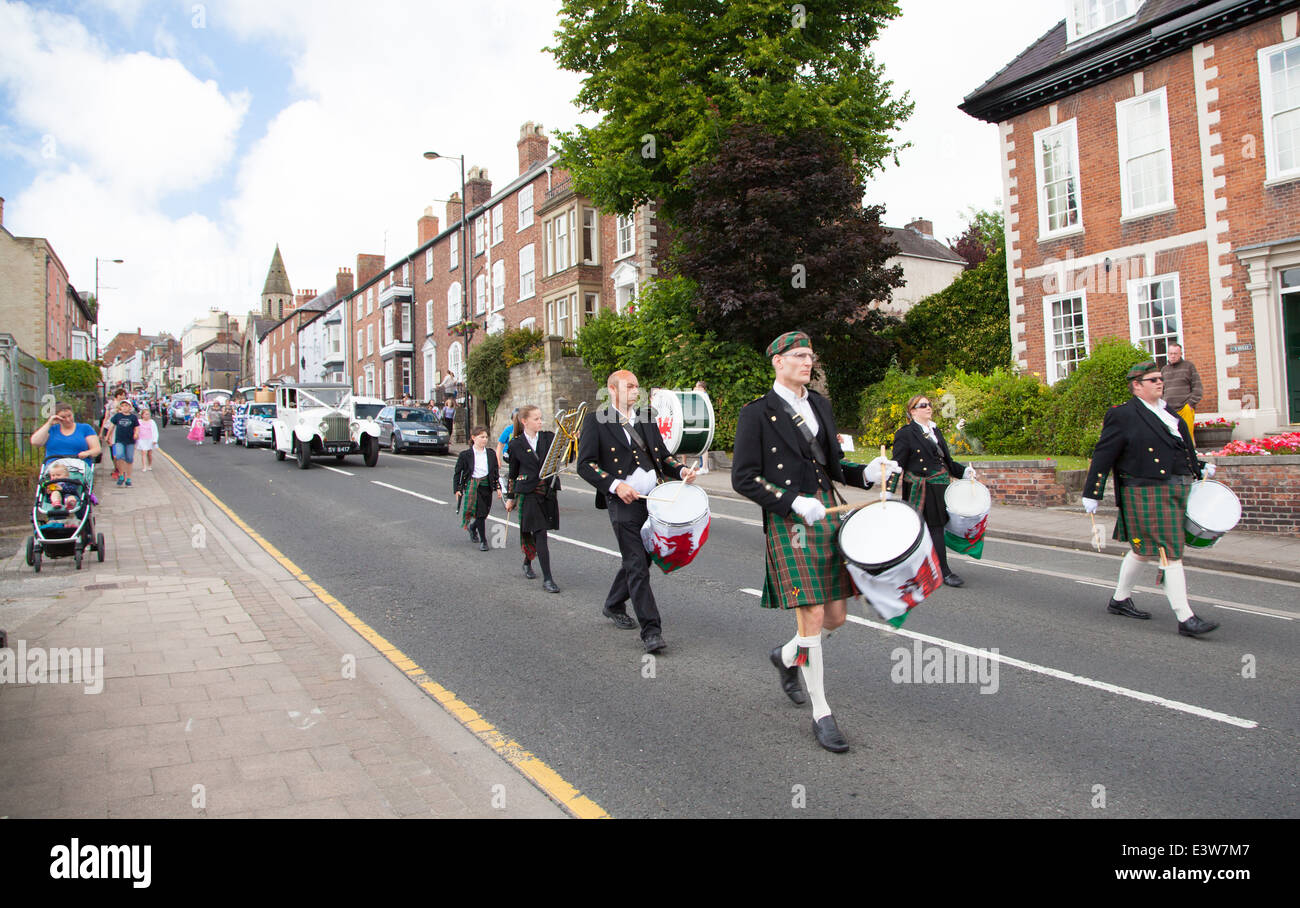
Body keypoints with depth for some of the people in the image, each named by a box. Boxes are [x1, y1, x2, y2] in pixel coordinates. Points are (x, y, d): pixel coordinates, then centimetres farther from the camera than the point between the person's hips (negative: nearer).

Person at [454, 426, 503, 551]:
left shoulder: (491, 454, 9)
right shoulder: (465, 455, -1)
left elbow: (496, 472, 14)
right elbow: (457, 473, 3)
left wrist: (498, 487, 7)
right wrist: (457, 489, -3)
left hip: (487, 486, 4)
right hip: (472, 485, -4)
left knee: (484, 513, 9)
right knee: (480, 513, -10)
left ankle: (473, 527, 41)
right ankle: (483, 541, 0)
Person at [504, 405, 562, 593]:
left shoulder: (549, 438, 5)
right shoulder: (516, 444, 2)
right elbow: (513, 473, 11)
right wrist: (510, 497, 14)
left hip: (548, 492, 3)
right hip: (528, 494, -3)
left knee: (537, 533, 12)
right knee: (540, 534, -8)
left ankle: (527, 562, 40)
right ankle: (547, 579, -6)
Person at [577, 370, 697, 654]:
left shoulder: (646, 418, 16)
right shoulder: (595, 421, -1)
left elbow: (662, 455, 19)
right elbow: (585, 464, -6)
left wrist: (681, 471, -2)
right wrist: (615, 484, -19)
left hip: (653, 499, 6)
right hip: (624, 503, -6)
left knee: (638, 558, 16)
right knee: (637, 565, -7)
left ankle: (614, 606, 38)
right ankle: (651, 630, -3)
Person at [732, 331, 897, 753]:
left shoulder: (819, 404, 14)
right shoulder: (757, 413, -6)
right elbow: (743, 478, -9)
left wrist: (867, 473, -1)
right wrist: (795, 503, -18)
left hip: (827, 516, 7)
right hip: (789, 524, -6)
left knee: (836, 616, 9)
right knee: (812, 616, -7)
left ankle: (787, 656, 39)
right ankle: (821, 714, 8)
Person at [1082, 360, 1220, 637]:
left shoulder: (1166, 412, 16)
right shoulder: (1122, 415, -9)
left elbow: (1183, 446, 28)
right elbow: (1103, 456, -9)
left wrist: (1200, 468, 16)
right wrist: (1091, 494, -11)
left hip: (1175, 490, 8)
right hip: (1147, 494, -8)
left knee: (1143, 549, 17)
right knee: (1170, 552, -9)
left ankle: (1119, 600, 31)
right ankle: (1185, 619, -6)